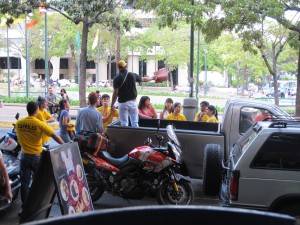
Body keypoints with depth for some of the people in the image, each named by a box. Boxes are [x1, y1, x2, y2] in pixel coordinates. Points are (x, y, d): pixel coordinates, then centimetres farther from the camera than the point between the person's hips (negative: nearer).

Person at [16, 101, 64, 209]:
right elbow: (55, 136, -14)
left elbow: (19, 139, 9)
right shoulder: (40, 124, -16)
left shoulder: (18, 123, -4)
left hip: (24, 156, 3)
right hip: (37, 157, -3)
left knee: (25, 183, 9)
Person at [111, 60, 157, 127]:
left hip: (122, 103, -2)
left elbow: (115, 93, -11)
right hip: (133, 102, 2)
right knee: (135, 123, 7)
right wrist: (152, 78, 39)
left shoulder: (117, 78, -8)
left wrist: (112, 105, -5)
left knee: (124, 124, 3)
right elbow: (143, 79, 20)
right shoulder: (133, 75, 2)